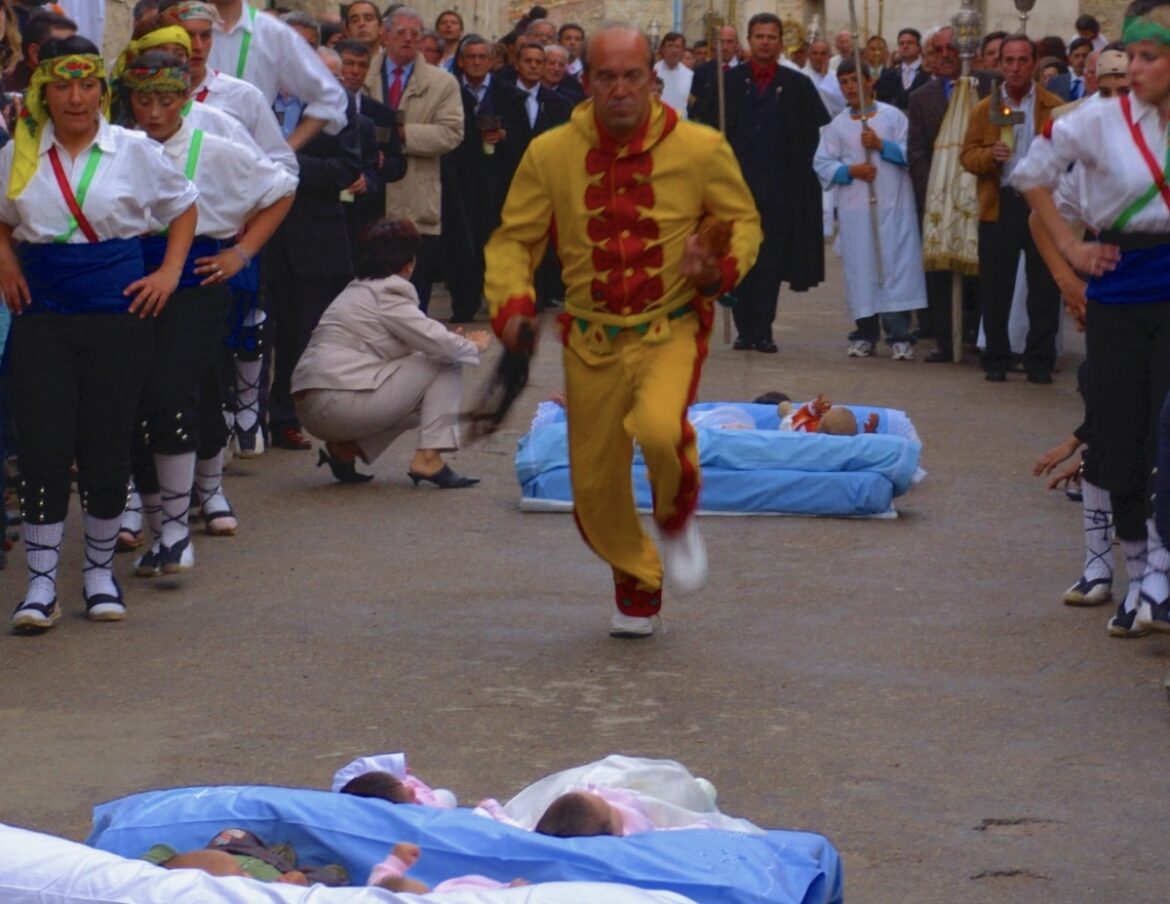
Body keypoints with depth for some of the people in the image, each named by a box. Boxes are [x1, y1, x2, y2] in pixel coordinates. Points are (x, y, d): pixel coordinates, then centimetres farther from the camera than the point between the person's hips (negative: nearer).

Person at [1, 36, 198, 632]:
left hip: (118, 314, -1)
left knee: (107, 448, 3)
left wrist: (170, 273, 4)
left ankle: (100, 571, 21)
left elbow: (183, 208, 14)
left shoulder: (135, 153, 2)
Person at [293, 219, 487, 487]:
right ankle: (429, 458, -8)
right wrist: (472, 346, 8)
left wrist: (454, 341, 18)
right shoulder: (386, 294, -7)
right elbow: (438, 344, -12)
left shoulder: (356, 292, 23)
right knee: (446, 366, -2)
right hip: (339, 402, -10)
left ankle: (345, 448, 10)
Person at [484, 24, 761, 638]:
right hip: (591, 339, 3)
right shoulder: (550, 154, -5)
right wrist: (511, 305, -15)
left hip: (671, 331, -2)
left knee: (659, 428, -32)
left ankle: (677, 519, 3)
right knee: (595, 484, 7)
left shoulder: (700, 149, -7)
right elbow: (512, 240, 3)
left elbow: (744, 222, 6)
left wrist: (721, 267, -16)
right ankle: (637, 587, 36)